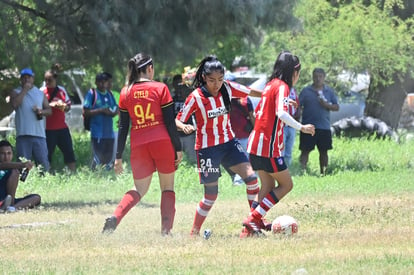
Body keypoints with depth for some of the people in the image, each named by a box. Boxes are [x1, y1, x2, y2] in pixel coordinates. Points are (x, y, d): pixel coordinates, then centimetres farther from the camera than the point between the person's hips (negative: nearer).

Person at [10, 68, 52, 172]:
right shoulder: (16, 92, 9)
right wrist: (24, 90, -8)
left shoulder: (40, 93, 17)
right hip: (23, 134, -2)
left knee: (43, 162, -1)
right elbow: (15, 104, -12)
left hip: (39, 133, 2)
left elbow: (49, 110, 15)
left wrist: (41, 111, -6)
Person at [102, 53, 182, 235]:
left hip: (138, 145, 3)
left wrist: (118, 156, 8)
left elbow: (123, 127, 5)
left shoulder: (126, 93, 5)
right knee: (168, 187, 10)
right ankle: (166, 230, -2)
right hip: (162, 142, -3)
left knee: (140, 189, 15)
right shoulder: (160, 89, -3)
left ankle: (115, 218, -9)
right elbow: (170, 122, -5)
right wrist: (178, 148, 2)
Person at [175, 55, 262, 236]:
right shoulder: (196, 97, -16)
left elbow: (252, 92, 8)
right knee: (211, 195, -4)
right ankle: (194, 233, 11)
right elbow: (178, 120, -12)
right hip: (207, 147, -4)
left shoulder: (228, 88, -4)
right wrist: (184, 127, -34)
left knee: (251, 177, -12)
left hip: (229, 143, 4)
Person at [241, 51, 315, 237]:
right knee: (286, 185, 1)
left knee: (268, 186, 11)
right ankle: (254, 218, -7)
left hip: (255, 144, 9)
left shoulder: (270, 85, 15)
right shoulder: (282, 87, -11)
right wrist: (300, 127, -30)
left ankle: (253, 225, 2)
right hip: (268, 147, -9)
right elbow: (281, 113, -28)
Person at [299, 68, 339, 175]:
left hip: (324, 127, 2)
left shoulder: (329, 91, 8)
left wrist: (326, 105, -11)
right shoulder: (306, 91, 2)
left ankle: (323, 173, 18)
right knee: (305, 150, -5)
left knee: (323, 151, 9)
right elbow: (298, 106, 0)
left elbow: (336, 107, 7)